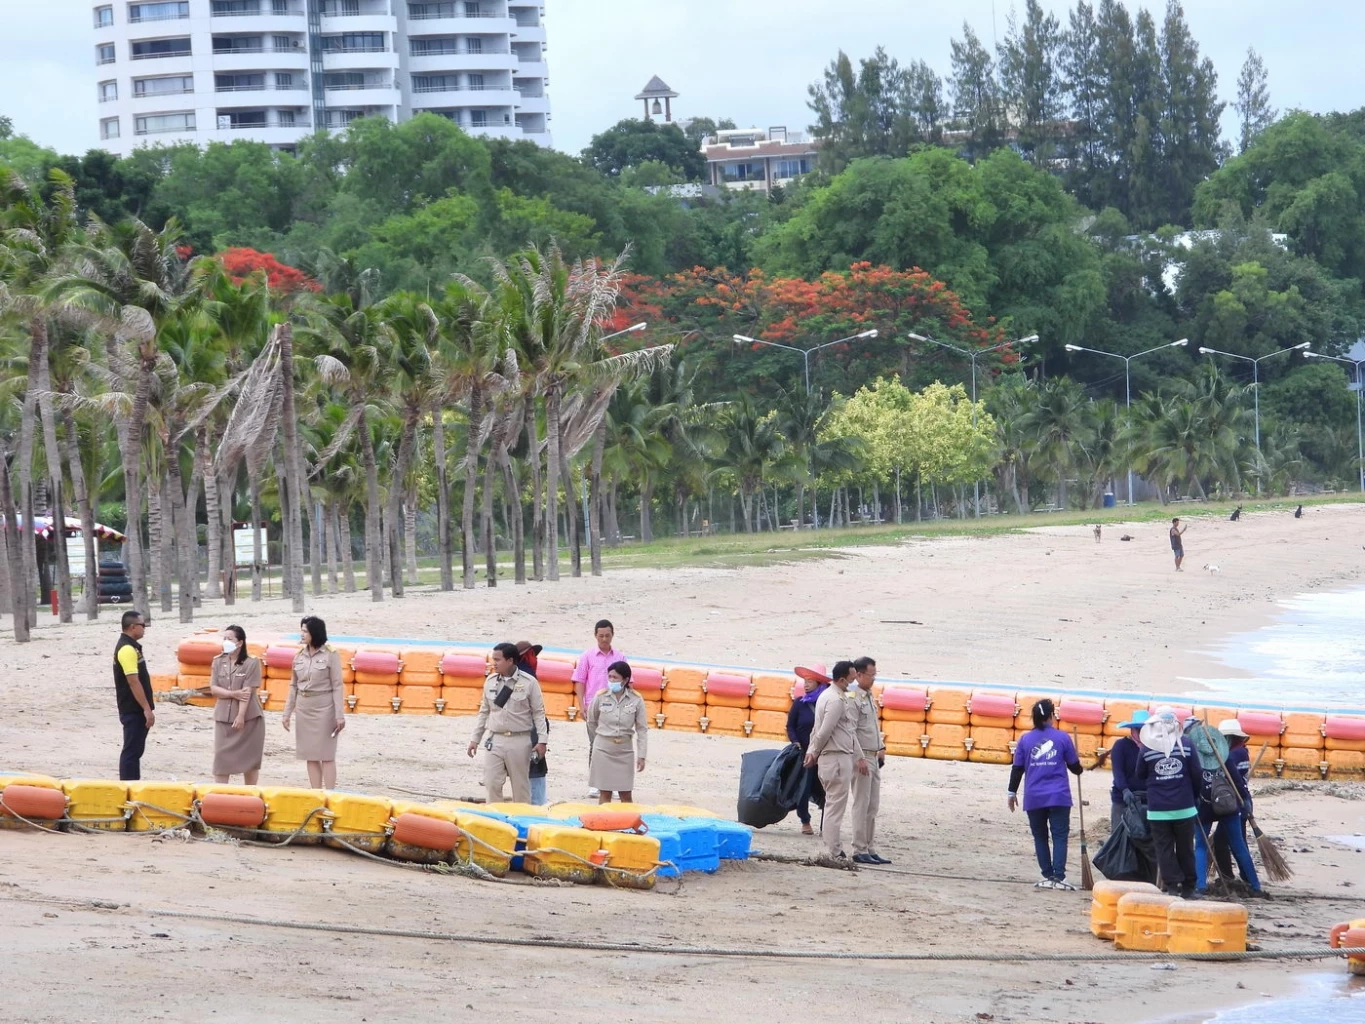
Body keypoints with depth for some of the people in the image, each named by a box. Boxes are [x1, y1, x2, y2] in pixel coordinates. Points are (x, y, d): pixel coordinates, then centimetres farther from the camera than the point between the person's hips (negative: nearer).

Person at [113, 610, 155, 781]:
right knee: (131, 751, -7)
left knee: (135, 750, 15)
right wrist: (147, 709, -22)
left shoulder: (131, 646, 15)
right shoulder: (127, 649, -19)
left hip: (137, 711, 10)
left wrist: (146, 709, 21)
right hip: (133, 711, -10)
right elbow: (133, 682, -23)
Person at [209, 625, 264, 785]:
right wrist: (233, 694, -15)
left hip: (248, 718, -3)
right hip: (223, 717, 3)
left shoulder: (251, 663, -7)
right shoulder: (218, 662, 6)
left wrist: (241, 716, -18)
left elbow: (248, 692, -12)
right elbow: (213, 688, 0)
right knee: (221, 757, -2)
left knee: (249, 758, 3)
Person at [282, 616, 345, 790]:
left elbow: (337, 686, -8)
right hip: (303, 708, 5)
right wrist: (287, 713, 10)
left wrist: (340, 716, -13)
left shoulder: (330, 655, -8)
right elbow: (293, 686, 12)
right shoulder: (300, 655, 7)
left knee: (326, 755, -3)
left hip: (324, 708, -5)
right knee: (310, 755, 7)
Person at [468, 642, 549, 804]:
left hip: (520, 741, -3)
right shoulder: (490, 681, 6)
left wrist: (542, 741, -8)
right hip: (496, 740, 3)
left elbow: (538, 713, -2)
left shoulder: (529, 682, -5)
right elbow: (484, 712, 13)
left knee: (521, 785, 5)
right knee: (492, 784, -3)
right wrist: (475, 739, 12)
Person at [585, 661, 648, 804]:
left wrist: (641, 756, -6)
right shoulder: (600, 697, -6)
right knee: (605, 793, 3)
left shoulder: (636, 700, -7)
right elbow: (591, 722, 10)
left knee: (626, 795, 4)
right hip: (603, 749, 0)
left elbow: (642, 729, -3)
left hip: (624, 750, 0)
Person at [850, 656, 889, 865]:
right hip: (862, 756, -9)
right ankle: (859, 850, -3)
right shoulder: (853, 698, -13)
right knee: (862, 806, -6)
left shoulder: (869, 697, 15)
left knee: (873, 807, 10)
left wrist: (881, 748, 15)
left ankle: (869, 849, 14)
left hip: (874, 757, 9)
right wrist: (860, 759, -19)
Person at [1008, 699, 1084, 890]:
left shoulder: (1025, 739, 2)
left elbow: (1017, 769, 4)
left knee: (1040, 837, 11)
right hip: (1059, 797, -2)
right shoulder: (1062, 738, -1)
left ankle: (1048, 876, 9)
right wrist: (1080, 769, 31)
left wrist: (1012, 792, 15)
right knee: (1060, 836, -2)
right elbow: (1074, 766, 7)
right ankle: (1058, 877, -13)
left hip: (1034, 798, 2)